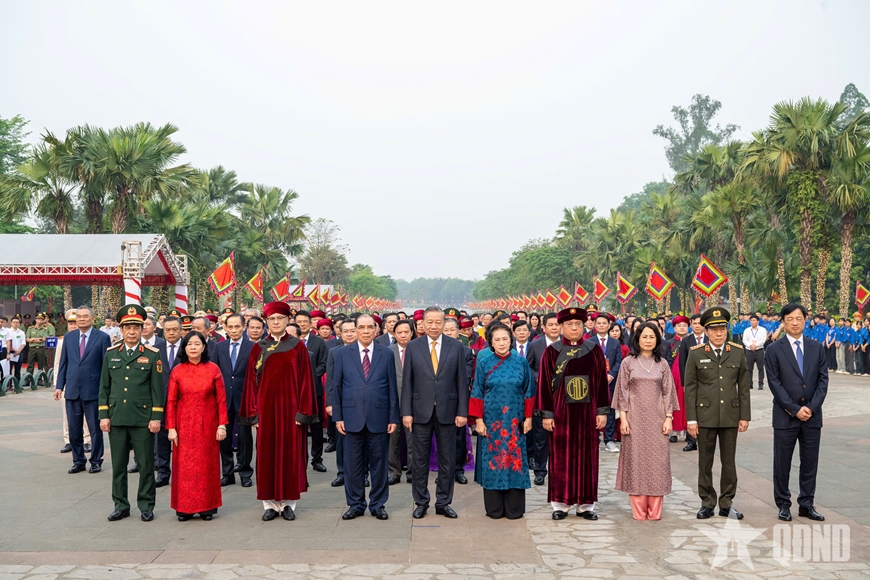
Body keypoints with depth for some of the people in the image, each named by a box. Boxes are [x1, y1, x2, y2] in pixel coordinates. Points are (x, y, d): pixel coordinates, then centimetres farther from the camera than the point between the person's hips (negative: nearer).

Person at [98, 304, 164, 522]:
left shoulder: (152, 355, -1)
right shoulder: (111, 353, 7)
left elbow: (158, 388, -2)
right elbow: (104, 387, 9)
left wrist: (156, 417, -7)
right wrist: (104, 415, 3)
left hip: (143, 419, -3)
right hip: (116, 419, 3)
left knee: (146, 465, 4)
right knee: (118, 465, 10)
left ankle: (146, 506, 15)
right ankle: (121, 505, 21)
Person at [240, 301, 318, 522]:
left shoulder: (297, 346, 1)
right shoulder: (259, 348, 5)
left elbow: (305, 379, -1)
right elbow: (251, 380, 5)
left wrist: (303, 411, -7)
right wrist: (253, 412, -2)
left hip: (290, 407, -1)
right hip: (266, 408, 1)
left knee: (290, 453, 3)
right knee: (266, 454, 4)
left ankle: (288, 502, 13)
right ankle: (270, 503, 13)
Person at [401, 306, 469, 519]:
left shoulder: (456, 346, 1)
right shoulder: (413, 346, 1)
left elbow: (462, 381, 1)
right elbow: (407, 382, 1)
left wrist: (462, 412, -4)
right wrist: (406, 412, -5)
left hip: (447, 411, 0)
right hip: (421, 412, 0)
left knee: (447, 460, 8)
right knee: (419, 460, 8)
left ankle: (443, 503, 20)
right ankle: (421, 502, 20)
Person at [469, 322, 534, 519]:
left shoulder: (521, 362, 2)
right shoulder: (485, 364, 1)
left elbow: (528, 392, 5)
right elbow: (477, 394, 2)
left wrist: (528, 417, 1)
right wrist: (478, 420, -5)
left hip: (514, 421, 0)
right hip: (491, 421, 0)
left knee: (514, 460, 3)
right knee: (492, 460, 3)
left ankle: (514, 508, 11)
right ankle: (494, 508, 12)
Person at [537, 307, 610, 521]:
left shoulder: (594, 350, 4)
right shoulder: (552, 351, 0)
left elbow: (602, 381, 5)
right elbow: (544, 383, -1)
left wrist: (602, 411, 0)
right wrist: (547, 413, -5)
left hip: (587, 411, 1)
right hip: (561, 412, -1)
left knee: (587, 456, 6)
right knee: (561, 457, 4)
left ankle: (586, 504, 14)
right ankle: (560, 503, 12)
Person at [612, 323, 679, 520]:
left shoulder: (662, 364, 7)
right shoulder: (628, 363, 2)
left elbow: (668, 392, 7)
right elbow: (622, 392, 1)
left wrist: (668, 418, -1)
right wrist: (623, 418, -6)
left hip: (656, 418, 1)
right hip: (635, 417, -1)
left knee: (657, 460, 1)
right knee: (635, 459, 0)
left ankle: (655, 510, 9)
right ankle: (638, 510, 7)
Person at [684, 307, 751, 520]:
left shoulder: (738, 353, 4)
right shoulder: (696, 354, -2)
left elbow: (744, 387, 6)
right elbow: (690, 388, -2)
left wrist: (745, 416, 2)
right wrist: (691, 418, -6)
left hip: (730, 416, 1)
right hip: (705, 416, -1)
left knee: (729, 462, 8)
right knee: (705, 463, 7)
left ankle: (726, 503, 18)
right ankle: (707, 503, 18)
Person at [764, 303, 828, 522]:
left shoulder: (816, 348, 7)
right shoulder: (774, 350, -3)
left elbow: (823, 380, 3)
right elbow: (774, 383, -7)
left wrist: (812, 407, -8)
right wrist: (795, 409, -12)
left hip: (812, 415, 3)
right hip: (785, 416, -3)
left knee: (810, 463, 8)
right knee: (782, 463, 5)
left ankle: (806, 504, 19)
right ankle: (783, 505, 16)